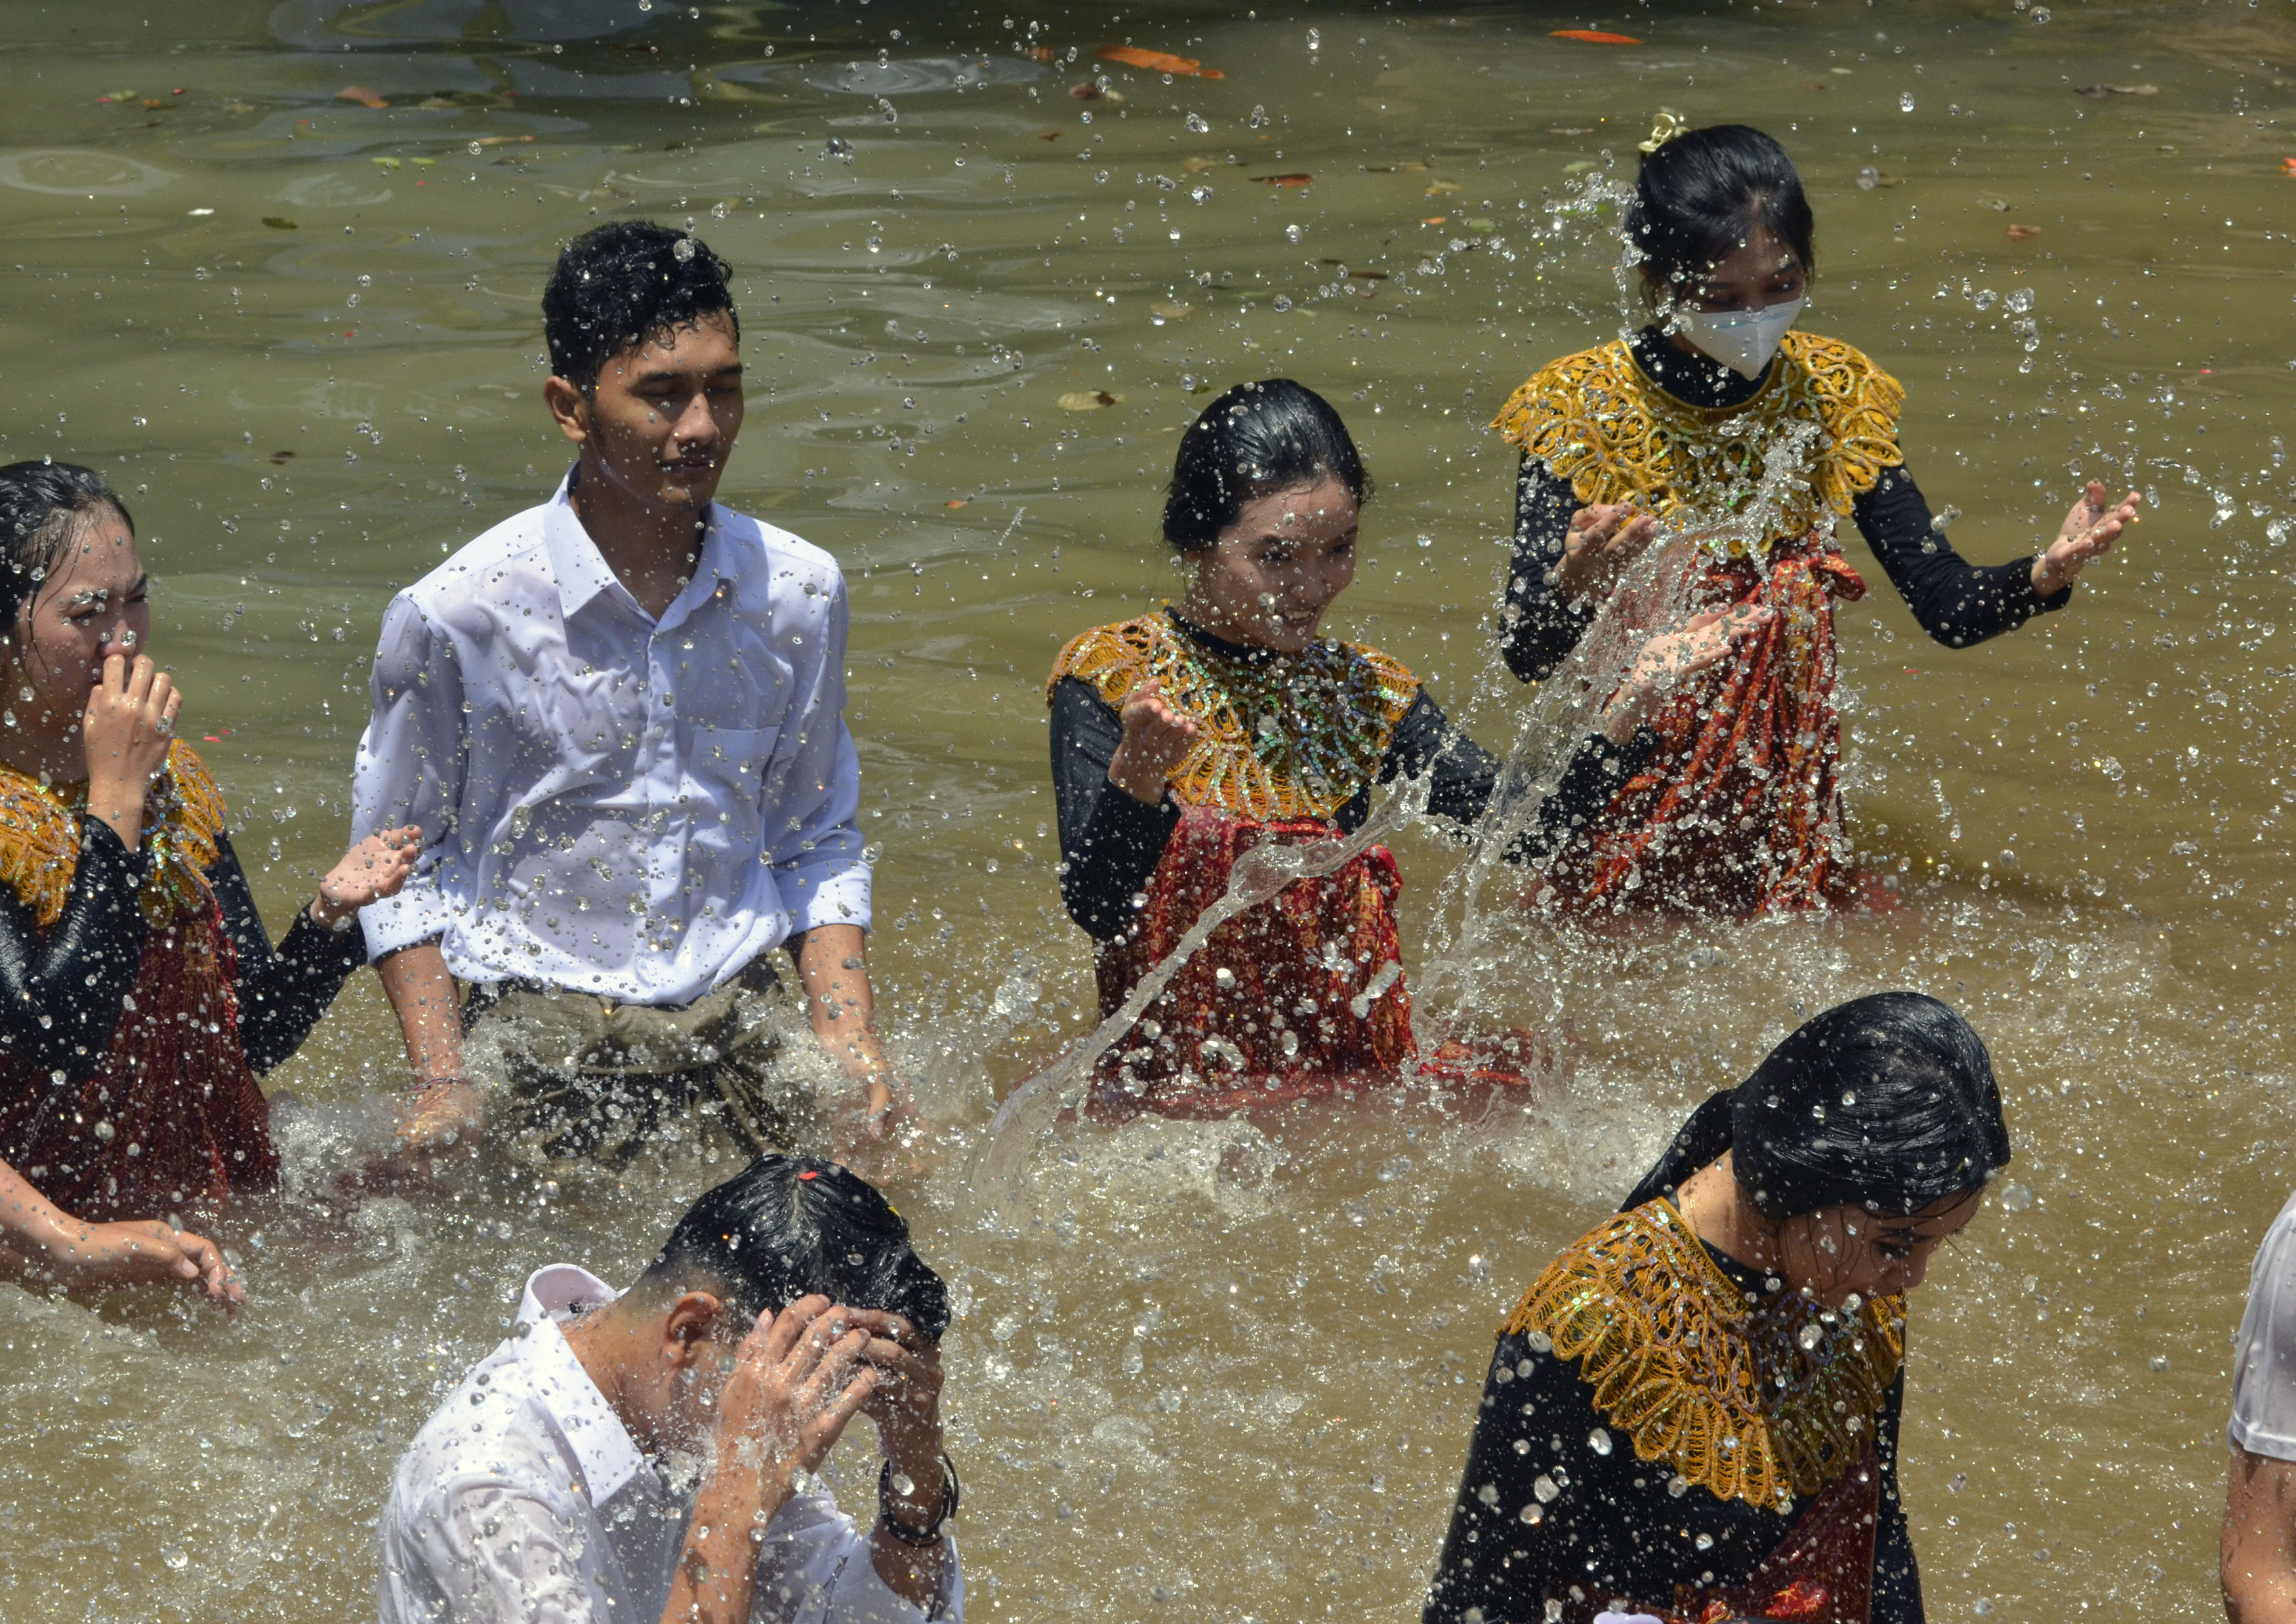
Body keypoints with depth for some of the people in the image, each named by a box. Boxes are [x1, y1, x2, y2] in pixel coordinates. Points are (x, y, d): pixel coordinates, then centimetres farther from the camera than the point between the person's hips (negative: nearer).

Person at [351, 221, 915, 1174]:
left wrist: (851, 1046, 2)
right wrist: (441, 1084, -8)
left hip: (738, 1014, 3)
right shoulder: (455, 618, -10)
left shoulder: (799, 594, 2)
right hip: (545, 1018, -3)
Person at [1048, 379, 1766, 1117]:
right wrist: (1135, 776, -34)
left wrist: (1633, 702, -12)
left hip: (1355, 1075, 4)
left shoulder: (1364, 695, 11)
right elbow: (1098, 910, -14)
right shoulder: (1112, 677, -3)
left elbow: (1519, 828, 0)